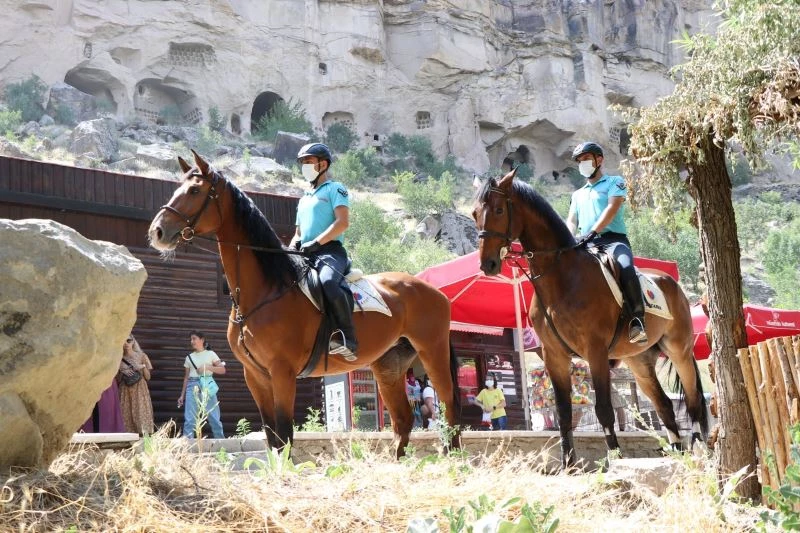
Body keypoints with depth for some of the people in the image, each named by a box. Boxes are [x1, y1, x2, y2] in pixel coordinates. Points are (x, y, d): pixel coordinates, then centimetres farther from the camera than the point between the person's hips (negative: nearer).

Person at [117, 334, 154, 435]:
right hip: (125, 392, 1)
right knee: (127, 416, -7)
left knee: (142, 415, -13)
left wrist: (143, 367, -9)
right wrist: (122, 372, -7)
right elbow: (117, 380, 11)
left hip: (140, 391, -1)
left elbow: (148, 377, 7)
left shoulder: (141, 356, 7)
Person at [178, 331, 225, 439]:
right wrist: (182, 395, 10)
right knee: (189, 419, -5)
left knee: (214, 417, -1)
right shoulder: (189, 357, 13)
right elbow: (186, 377, 15)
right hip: (192, 387, 2)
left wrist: (207, 367, -14)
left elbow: (222, 370, -1)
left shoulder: (210, 354, 6)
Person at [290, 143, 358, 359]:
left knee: (327, 282, -39)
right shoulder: (304, 199, 30)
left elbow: (342, 222, -8)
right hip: (305, 255, 8)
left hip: (330, 250, -8)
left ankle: (348, 340, -37)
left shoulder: (335, 189, 8)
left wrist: (316, 242, -17)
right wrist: (292, 248, 7)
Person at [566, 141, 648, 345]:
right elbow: (571, 222, 18)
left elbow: (612, 208, -5)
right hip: (586, 245, 6)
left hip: (613, 239, -6)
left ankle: (638, 321, -42)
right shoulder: (578, 194, 29)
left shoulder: (614, 182, 13)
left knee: (625, 267, -37)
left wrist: (592, 232, -22)